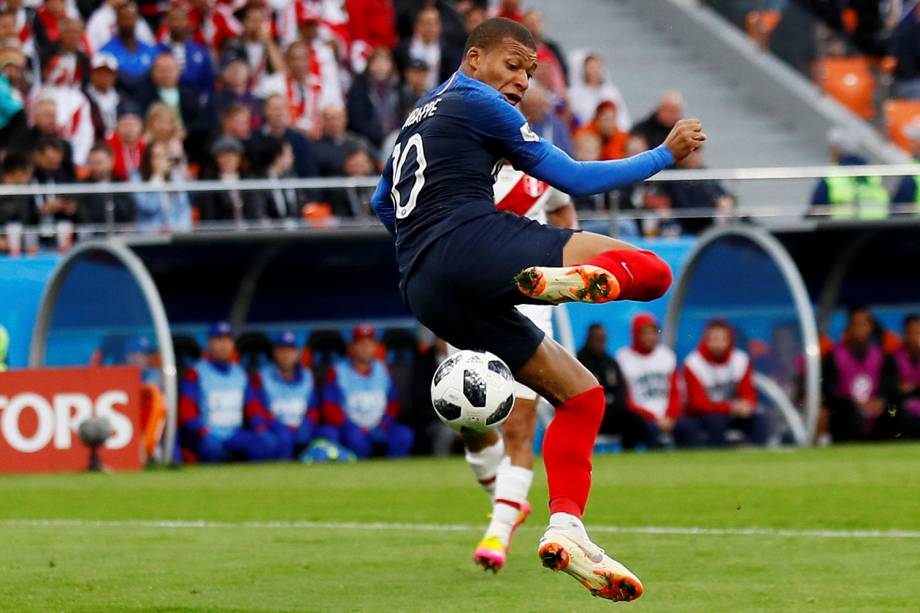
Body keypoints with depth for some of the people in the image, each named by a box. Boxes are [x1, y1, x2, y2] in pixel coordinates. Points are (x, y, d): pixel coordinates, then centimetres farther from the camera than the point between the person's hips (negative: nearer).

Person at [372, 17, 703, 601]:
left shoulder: (419, 117, 30)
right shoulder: (476, 102, 5)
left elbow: (385, 204, 41)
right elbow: (573, 178, 3)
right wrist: (664, 155, 10)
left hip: (425, 293, 8)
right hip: (471, 241, -8)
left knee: (581, 393, 15)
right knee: (650, 269, -17)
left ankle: (566, 529, -3)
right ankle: (564, 280, -47)